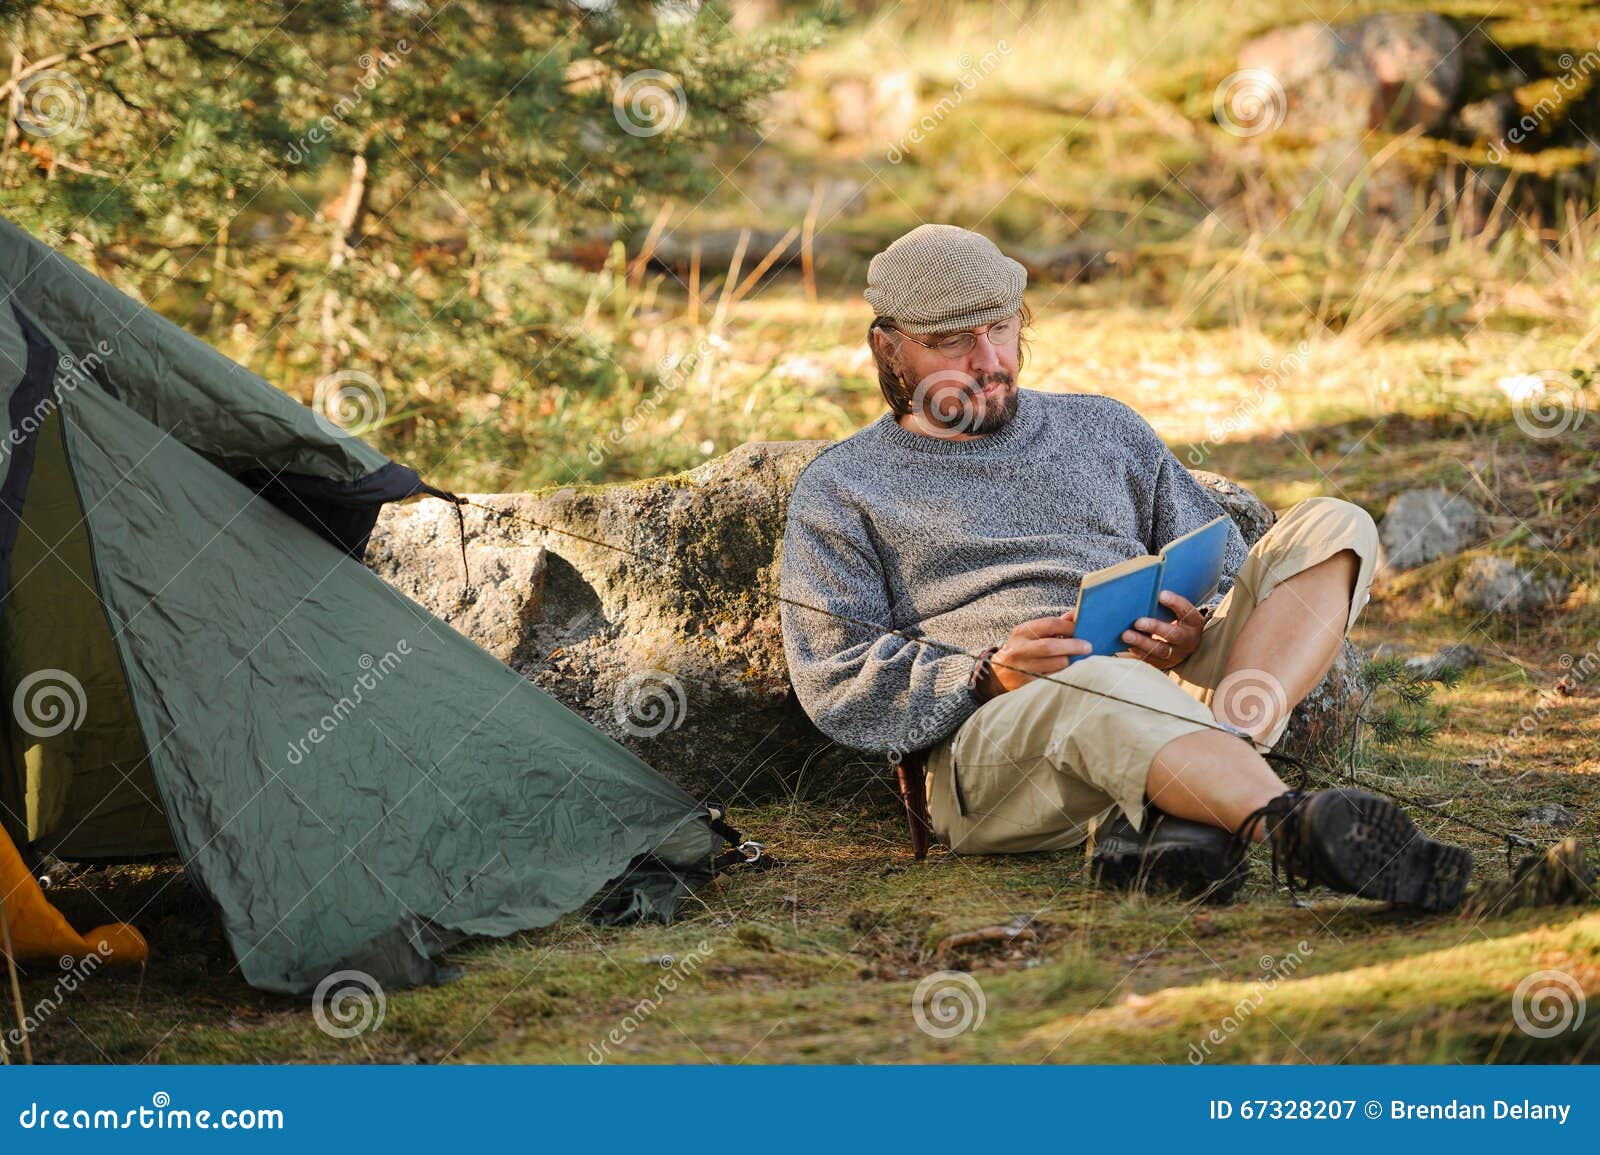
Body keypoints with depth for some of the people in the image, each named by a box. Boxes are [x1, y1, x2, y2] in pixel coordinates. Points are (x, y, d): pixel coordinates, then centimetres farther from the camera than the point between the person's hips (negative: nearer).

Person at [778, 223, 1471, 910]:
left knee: (1332, 529, -15)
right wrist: (990, 676, -14)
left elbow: (1229, 580, 25)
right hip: (992, 731, -5)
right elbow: (836, 687, 4)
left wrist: (1197, 632, -1)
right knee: (1104, 683, -40)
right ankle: (1297, 830, -65)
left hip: (1175, 693, 5)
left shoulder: (1103, 430, 27)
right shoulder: (840, 489, 15)